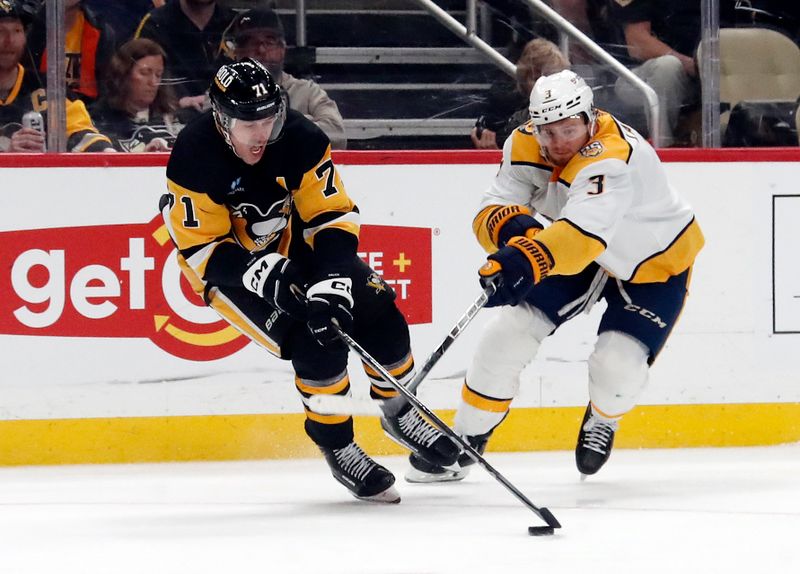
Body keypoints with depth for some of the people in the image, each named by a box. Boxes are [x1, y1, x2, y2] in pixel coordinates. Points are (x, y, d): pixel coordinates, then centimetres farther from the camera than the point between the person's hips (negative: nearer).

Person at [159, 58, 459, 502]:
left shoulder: (299, 139, -20)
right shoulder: (194, 158, -28)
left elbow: (332, 216, -18)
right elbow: (204, 248, -25)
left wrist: (331, 281, -32)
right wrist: (261, 271, -41)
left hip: (293, 248, 4)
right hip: (227, 266, -4)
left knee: (376, 310, -7)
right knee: (316, 341, -24)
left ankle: (398, 410, 19)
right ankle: (335, 445, -6)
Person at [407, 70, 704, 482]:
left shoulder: (612, 156, -40)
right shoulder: (526, 146, -18)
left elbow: (584, 229, -56)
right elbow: (491, 211, -22)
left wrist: (531, 259, -73)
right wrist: (511, 225, -46)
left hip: (655, 263, -5)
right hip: (580, 254, 5)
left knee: (618, 366, -19)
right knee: (508, 333, -8)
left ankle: (603, 417, 19)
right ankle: (465, 440, 9)